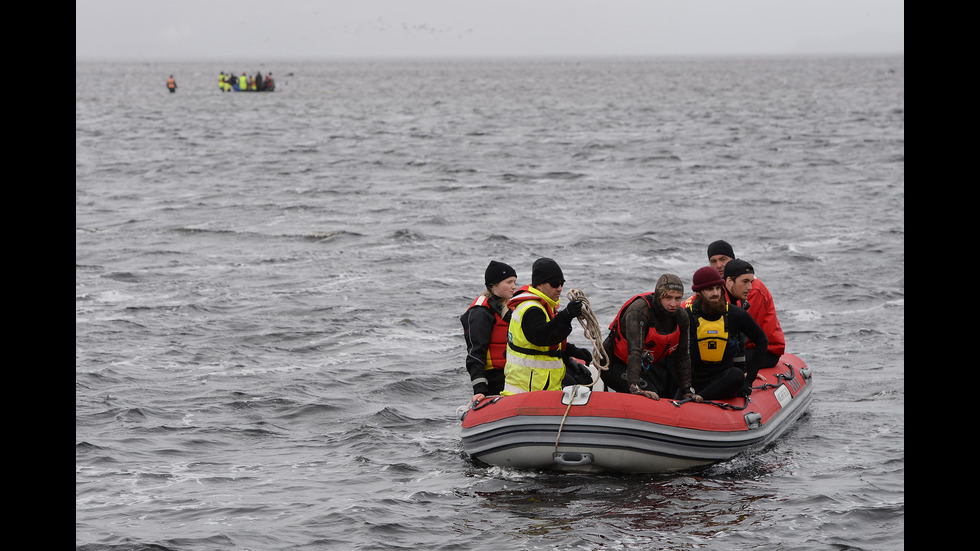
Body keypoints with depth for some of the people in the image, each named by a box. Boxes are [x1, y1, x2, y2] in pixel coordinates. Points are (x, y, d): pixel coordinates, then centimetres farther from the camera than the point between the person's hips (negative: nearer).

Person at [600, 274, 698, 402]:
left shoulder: (682, 316, -10)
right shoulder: (639, 311, -33)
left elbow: (683, 357, 1)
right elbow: (634, 350, -44)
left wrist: (687, 391, -3)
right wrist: (635, 386, -55)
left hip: (646, 365, 8)